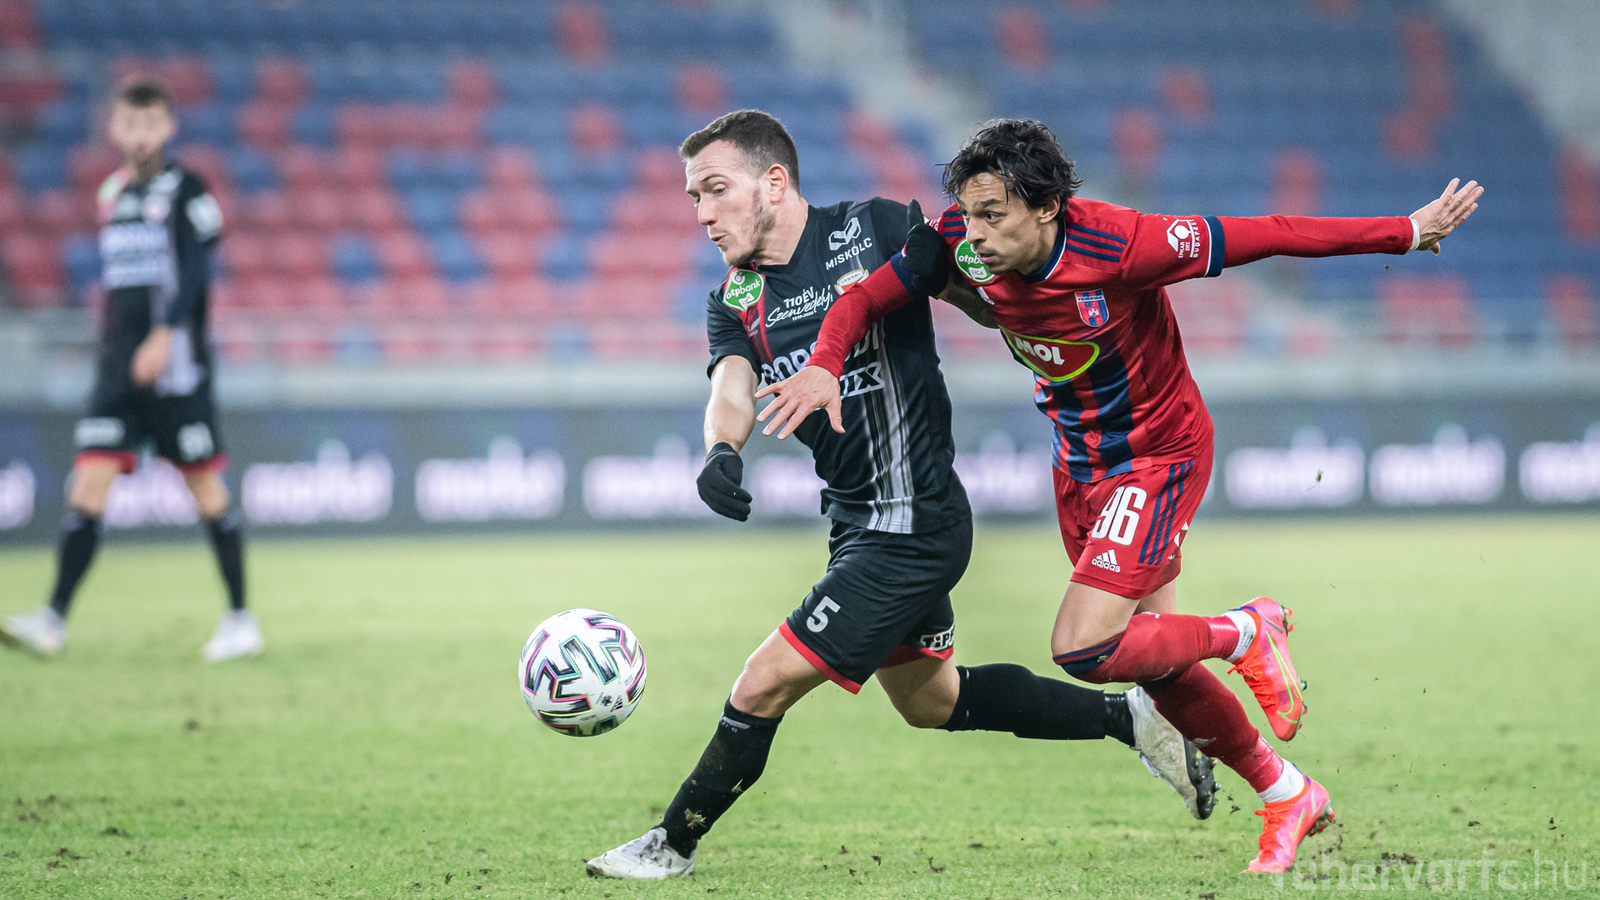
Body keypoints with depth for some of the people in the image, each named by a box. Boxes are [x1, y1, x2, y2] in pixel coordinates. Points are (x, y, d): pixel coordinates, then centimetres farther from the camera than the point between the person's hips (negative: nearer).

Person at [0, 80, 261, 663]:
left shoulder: (184, 189, -4)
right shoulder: (111, 193, 15)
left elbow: (195, 268, -13)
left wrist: (164, 336, -25)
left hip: (175, 360, -5)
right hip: (118, 364, 5)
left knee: (205, 486, 0)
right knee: (89, 483, -5)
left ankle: (241, 620, 9)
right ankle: (53, 620, -10)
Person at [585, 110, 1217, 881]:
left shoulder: (876, 229, -12)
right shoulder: (735, 305, 3)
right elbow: (732, 388, -15)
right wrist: (721, 451, -37)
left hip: (912, 529, -8)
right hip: (857, 523, 8)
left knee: (762, 686, -8)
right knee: (929, 701, 23)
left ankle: (673, 845, 10)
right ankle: (1129, 719, 33)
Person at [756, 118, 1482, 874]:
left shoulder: (1120, 247, -32)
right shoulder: (962, 245, -18)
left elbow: (1266, 237, -25)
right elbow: (866, 297, -11)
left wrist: (1410, 230, -17)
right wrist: (823, 365, -34)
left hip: (1158, 456, -6)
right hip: (1080, 462, 6)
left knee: (1085, 651, -20)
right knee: (1155, 665, 14)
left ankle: (1246, 633, 6)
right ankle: (1288, 796, 34)